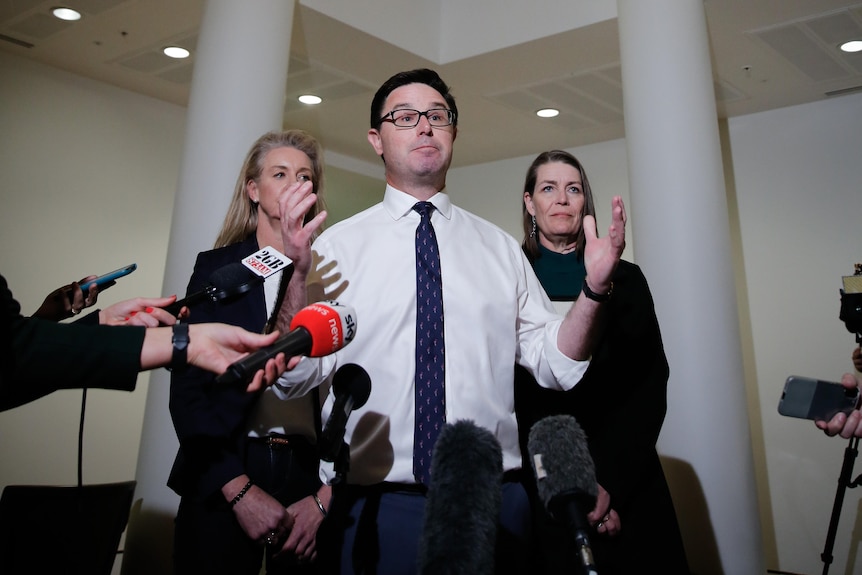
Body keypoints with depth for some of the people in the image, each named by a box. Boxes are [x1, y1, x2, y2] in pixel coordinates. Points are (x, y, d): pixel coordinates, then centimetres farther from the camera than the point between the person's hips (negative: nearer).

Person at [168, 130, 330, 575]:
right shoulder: (217, 265, 4)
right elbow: (186, 387, -2)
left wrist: (325, 496, -7)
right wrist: (239, 488, -10)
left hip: (311, 477, 1)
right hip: (220, 481, 0)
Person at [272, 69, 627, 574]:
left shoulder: (500, 247, 8)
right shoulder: (338, 245, 1)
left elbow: (555, 363, 5)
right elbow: (295, 376, -6)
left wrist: (595, 289, -11)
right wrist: (299, 276, -20)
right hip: (372, 505, -1)